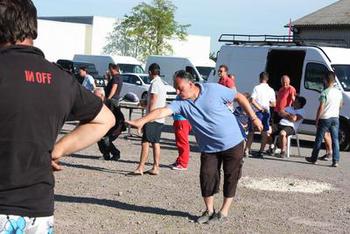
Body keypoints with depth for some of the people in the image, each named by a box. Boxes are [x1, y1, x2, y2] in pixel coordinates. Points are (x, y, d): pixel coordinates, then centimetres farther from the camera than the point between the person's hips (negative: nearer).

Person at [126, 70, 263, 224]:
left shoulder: (214, 90, -16)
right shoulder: (181, 103, -9)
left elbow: (239, 97, -6)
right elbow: (163, 111, -24)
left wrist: (254, 118, -5)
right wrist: (142, 121, -39)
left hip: (233, 143, -3)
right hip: (209, 148, 3)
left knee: (230, 177, 3)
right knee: (207, 177, -4)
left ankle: (224, 212, 16)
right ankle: (209, 211, 16)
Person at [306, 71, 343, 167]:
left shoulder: (325, 93, -14)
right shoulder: (339, 92, 5)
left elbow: (321, 108, -14)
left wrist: (317, 119, -6)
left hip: (325, 118, -5)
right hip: (335, 118, 5)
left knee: (319, 139, 7)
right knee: (335, 139, 4)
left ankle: (313, 158, 18)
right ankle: (336, 160, -2)